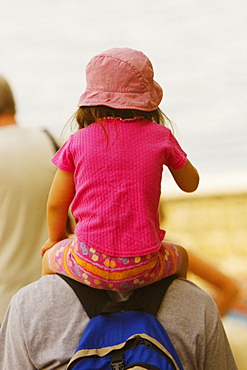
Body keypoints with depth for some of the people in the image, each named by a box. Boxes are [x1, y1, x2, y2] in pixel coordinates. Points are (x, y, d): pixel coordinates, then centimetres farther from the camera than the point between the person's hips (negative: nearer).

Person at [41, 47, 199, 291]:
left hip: (89, 266, -1)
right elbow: (190, 184, 15)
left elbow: (56, 205, 7)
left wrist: (55, 239, 26)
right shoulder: (160, 137, -1)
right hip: (143, 269, 1)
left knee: (49, 258, 34)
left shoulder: (77, 143, -2)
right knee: (179, 256, 36)